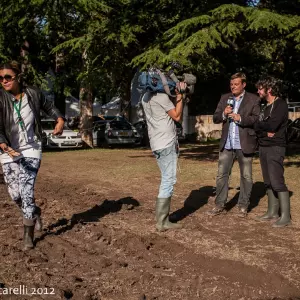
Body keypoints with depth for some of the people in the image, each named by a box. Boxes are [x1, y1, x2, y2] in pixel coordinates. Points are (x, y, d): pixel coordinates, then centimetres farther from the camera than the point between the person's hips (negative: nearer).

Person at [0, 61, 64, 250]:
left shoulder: (33, 94, -6)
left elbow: (50, 107, 13)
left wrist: (60, 120, -7)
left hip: (32, 150, -1)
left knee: (26, 190, -10)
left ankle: (29, 235, 4)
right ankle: (35, 213, 38)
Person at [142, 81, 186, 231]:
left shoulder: (146, 97, 15)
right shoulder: (161, 96, -13)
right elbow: (177, 116, -6)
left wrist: (177, 96, 14)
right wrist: (180, 96, 0)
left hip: (158, 144, 10)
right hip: (167, 144, -10)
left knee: (166, 180, 15)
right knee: (168, 181, -7)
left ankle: (163, 218, 16)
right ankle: (162, 221, -7)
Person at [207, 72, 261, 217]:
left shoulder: (253, 99, -1)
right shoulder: (225, 98, 11)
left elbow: (257, 119, -11)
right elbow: (215, 118, 9)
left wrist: (240, 118, -23)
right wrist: (223, 114, -11)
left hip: (244, 144, -3)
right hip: (226, 144, 4)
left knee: (246, 176, 6)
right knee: (222, 174, 6)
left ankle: (243, 206, 17)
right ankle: (219, 205, 15)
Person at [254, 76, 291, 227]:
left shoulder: (280, 104, -9)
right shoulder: (265, 106, 16)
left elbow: (272, 125, -21)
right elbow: (256, 126, 9)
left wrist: (260, 124, -2)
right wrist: (265, 131, -11)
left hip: (275, 148, -8)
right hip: (263, 147, 8)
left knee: (277, 182, -12)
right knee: (268, 182, 10)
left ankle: (285, 216, -8)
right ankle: (272, 212, 17)